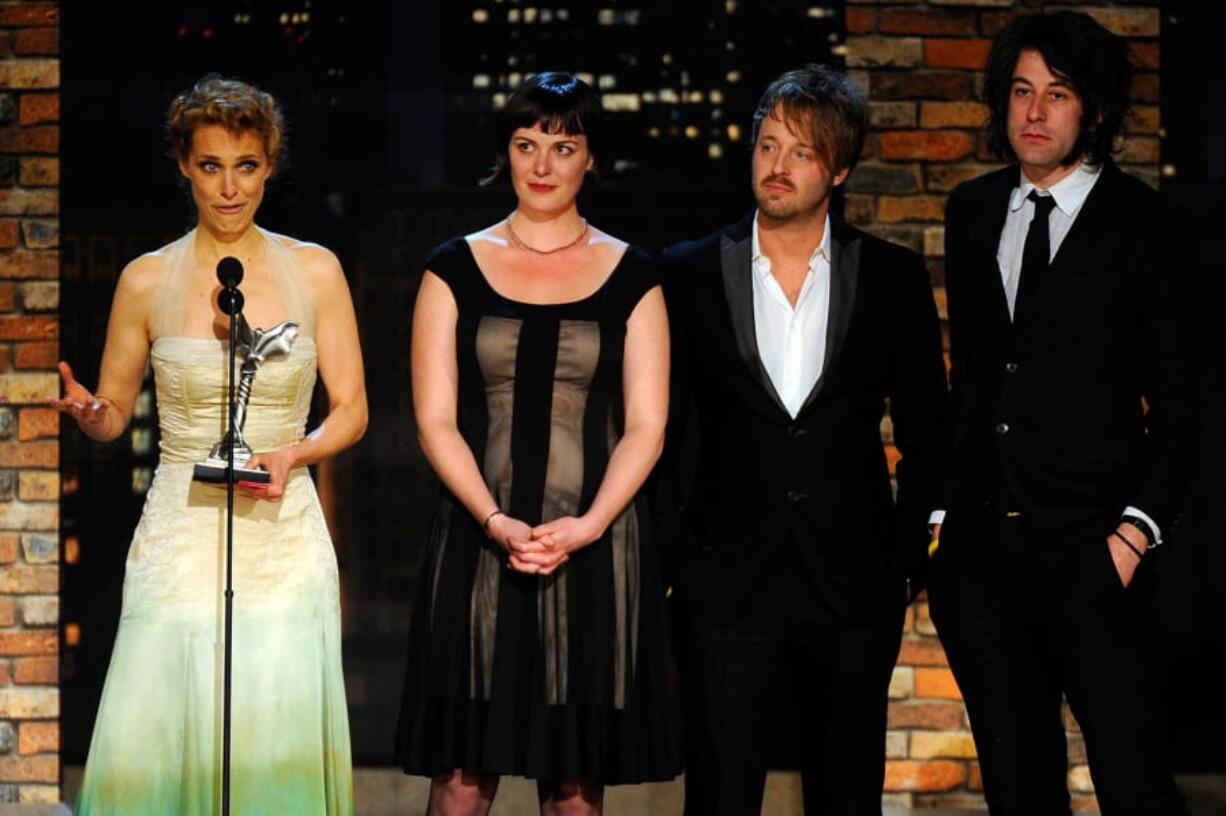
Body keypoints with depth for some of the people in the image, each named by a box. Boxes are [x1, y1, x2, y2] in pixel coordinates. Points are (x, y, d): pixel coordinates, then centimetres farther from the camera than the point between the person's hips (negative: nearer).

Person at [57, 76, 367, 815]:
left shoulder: (314, 270, 5)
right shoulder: (147, 280, 4)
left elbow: (352, 411, 8)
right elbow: (113, 417, 11)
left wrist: (294, 453, -11)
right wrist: (87, 411, -12)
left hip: (284, 537, 0)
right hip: (180, 538, 0)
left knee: (278, 749, -4)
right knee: (153, 749, -6)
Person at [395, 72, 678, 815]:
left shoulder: (630, 275, 7)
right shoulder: (456, 269, 7)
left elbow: (646, 425, 3)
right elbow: (436, 419, 2)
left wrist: (586, 526, -12)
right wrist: (497, 522, -12)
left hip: (595, 552, 0)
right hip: (480, 549, 0)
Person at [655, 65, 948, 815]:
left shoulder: (893, 278, 3)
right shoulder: (689, 274, 2)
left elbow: (928, 435, 8)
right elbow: (658, 427, 7)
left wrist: (907, 555, 2)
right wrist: (676, 542, -1)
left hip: (854, 584, 1)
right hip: (728, 584, -1)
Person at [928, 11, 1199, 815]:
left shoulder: (1143, 225, -3)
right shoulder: (972, 212, 12)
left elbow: (1178, 400, -2)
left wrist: (1140, 528, -13)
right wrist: (945, 499, 11)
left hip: (1092, 550, -5)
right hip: (980, 548, 5)